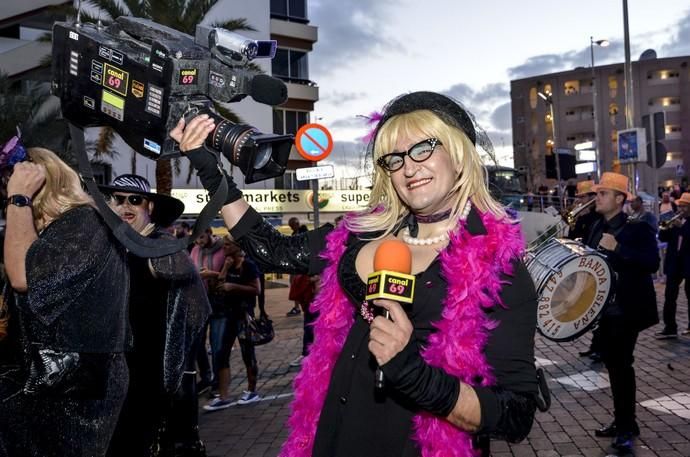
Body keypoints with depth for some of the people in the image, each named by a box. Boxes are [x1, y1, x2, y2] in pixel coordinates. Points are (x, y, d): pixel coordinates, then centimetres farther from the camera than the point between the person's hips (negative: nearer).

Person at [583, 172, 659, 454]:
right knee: (613, 364, 14)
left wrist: (617, 248, -27)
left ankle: (627, 426, 7)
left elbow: (652, 263, -22)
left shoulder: (638, 227, -11)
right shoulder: (598, 227, 10)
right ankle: (622, 420, 26)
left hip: (626, 309, -7)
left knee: (621, 364, -6)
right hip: (604, 307, 7)